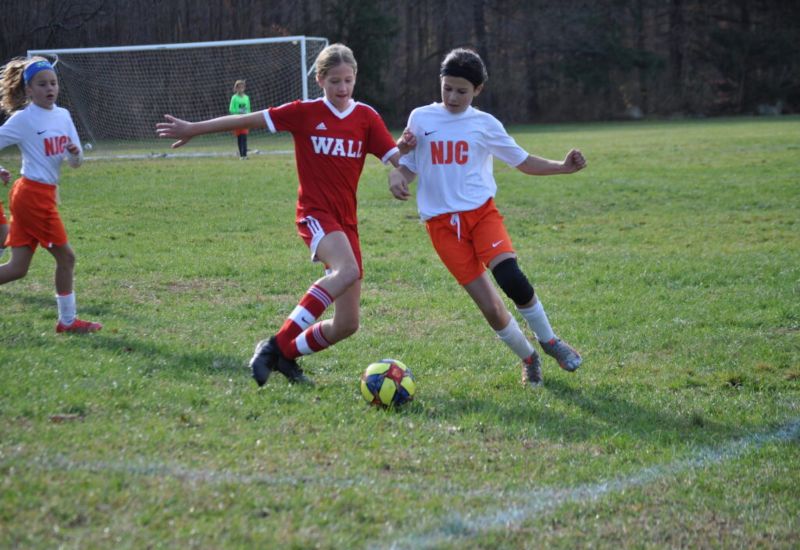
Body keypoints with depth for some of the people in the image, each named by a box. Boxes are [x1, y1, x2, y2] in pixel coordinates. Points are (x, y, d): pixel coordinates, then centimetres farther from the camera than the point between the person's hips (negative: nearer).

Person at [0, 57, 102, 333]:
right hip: (33, 194, -7)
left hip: (44, 195, 7)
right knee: (66, 256, 0)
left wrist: (75, 152, -11)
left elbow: (75, 163, 9)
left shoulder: (63, 115, 9)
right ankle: (68, 320, 11)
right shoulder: (23, 118, -10)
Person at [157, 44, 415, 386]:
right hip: (315, 213, -5)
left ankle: (286, 356, 27)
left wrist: (404, 148, -24)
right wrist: (193, 129, 2)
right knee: (348, 270, -36)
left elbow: (395, 158, 0)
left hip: (346, 221, 5)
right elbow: (248, 120, 0)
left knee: (347, 324, 2)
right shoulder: (305, 113, -2)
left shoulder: (366, 117, 5)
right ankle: (276, 344, -32)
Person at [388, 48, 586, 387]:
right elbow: (408, 165, 12)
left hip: (481, 212, 0)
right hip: (442, 222, 0)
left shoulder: (485, 124, 5)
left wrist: (562, 167, -2)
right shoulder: (421, 118, 5)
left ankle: (549, 341, 0)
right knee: (489, 305, -7)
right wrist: (397, 178, -12)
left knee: (511, 279, -24)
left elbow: (523, 162, 13)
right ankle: (528, 359, 16)